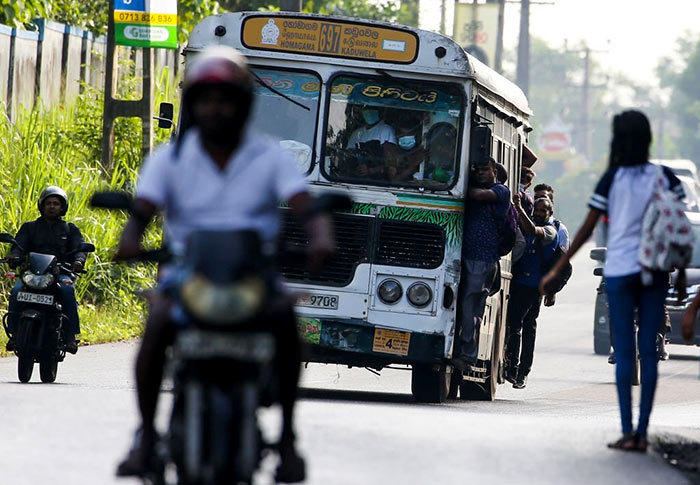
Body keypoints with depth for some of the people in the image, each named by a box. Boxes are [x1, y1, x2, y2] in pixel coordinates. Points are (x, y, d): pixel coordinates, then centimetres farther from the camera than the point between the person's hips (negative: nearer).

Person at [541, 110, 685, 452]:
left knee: (624, 351, 0)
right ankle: (642, 433, 2)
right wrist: (681, 275, 11)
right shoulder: (665, 178, 3)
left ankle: (627, 432, -5)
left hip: (620, 270, -2)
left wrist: (557, 269, 2)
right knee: (648, 350, 4)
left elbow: (587, 229, -4)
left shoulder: (613, 179, -5)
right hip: (655, 270, 2)